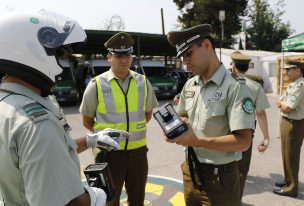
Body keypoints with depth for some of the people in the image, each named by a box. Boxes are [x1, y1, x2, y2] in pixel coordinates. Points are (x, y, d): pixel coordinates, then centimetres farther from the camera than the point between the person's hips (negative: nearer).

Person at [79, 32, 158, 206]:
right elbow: (87, 121, 3)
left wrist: (133, 129, 8)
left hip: (138, 151, 3)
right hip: (109, 153, -2)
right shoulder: (97, 85, -9)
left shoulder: (143, 82, 0)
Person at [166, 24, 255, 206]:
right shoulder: (190, 85, 4)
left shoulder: (235, 87, -18)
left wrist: (198, 141, -27)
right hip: (190, 172, 7)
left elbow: (243, 141, -23)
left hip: (219, 178, -6)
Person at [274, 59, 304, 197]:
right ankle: (288, 180, 37)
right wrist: (284, 105, -9)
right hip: (286, 122, 10)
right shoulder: (292, 85, 10)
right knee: (286, 154, 21)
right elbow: (281, 102, 12)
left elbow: (286, 108, -25)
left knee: (291, 156, 2)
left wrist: (281, 104, -4)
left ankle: (291, 187, 15)